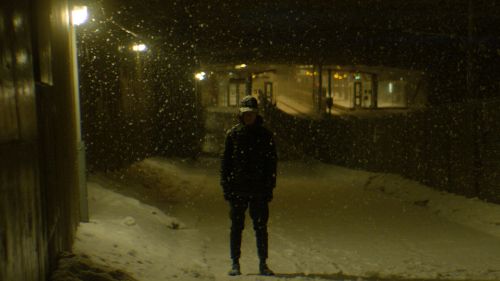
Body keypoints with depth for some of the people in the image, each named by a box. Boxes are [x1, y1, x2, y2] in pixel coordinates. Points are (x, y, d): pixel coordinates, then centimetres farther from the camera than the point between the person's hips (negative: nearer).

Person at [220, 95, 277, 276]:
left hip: (259, 189, 0)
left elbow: (272, 163, 6)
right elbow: (225, 161, 6)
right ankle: (235, 264, 13)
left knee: (261, 227, 3)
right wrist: (226, 187, -1)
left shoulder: (265, 135, 4)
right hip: (237, 188, 0)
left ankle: (263, 264, 11)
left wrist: (269, 188, -1)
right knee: (236, 227, 4)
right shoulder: (233, 134, 4)